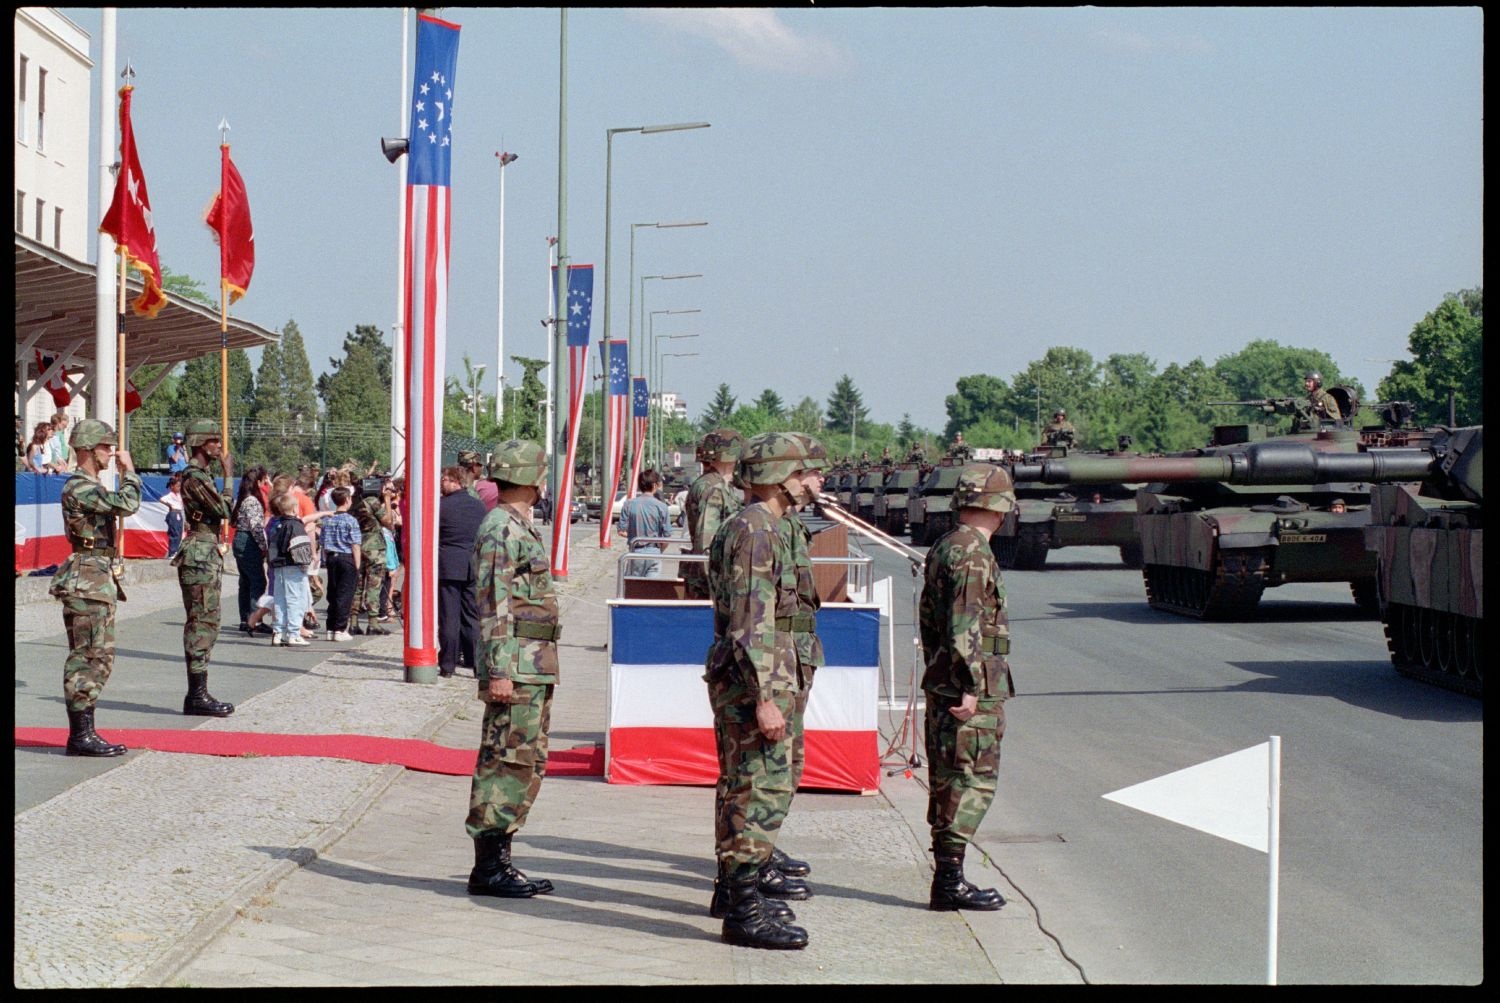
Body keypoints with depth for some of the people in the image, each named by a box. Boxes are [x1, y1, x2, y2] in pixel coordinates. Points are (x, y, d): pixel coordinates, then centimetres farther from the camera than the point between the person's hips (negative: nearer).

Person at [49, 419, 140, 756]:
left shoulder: (90, 486, 18)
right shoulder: (79, 488, -14)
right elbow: (127, 504, -22)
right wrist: (128, 470, -10)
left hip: (99, 579, 11)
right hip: (87, 580, -11)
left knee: (101, 657, 11)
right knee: (87, 658, -9)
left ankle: (84, 732, 15)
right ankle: (81, 735, -8)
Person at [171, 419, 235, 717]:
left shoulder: (202, 475, 18)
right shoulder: (194, 477, -14)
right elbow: (223, 510, -19)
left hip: (207, 555, 10)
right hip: (200, 556, -10)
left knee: (205, 625, 11)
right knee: (202, 624, -9)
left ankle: (199, 694, 14)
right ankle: (197, 695, -9)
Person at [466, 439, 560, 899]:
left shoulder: (521, 528, 18)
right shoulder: (501, 529, -13)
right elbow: (493, 604, -18)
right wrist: (498, 671, -22)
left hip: (534, 668, 10)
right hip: (516, 667, -10)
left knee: (528, 764, 13)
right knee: (506, 763, -7)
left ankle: (499, 859, 17)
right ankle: (488, 867, -5)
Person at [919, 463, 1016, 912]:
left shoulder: (941, 549, 15)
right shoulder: (973, 554, -16)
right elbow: (965, 626, -22)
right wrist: (970, 688, -22)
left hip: (942, 685, 10)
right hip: (975, 690, -10)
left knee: (949, 781, 13)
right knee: (971, 780, -7)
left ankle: (947, 876, 19)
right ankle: (950, 880, -8)